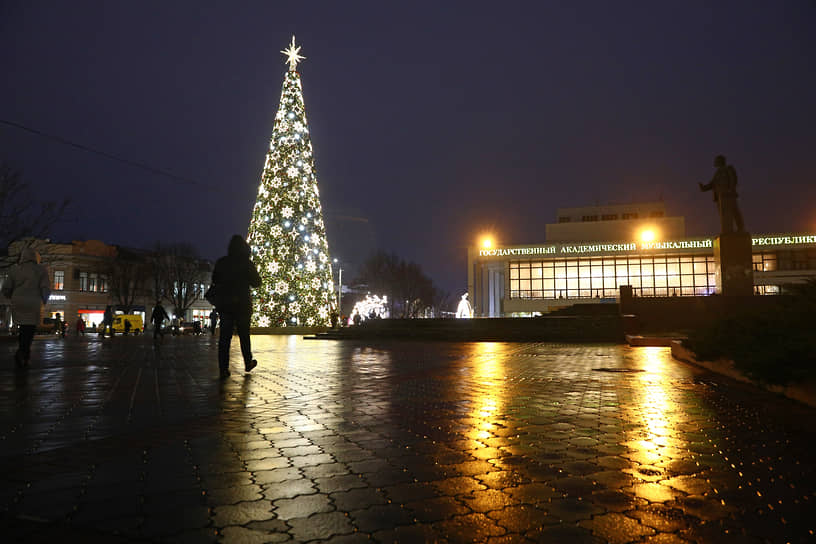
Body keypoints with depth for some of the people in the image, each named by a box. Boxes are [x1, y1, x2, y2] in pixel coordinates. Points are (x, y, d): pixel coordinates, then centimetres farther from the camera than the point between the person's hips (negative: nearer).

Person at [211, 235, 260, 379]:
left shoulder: (221, 263, 3)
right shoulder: (246, 263, -6)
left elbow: (215, 282, 8)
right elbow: (256, 282, -1)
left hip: (224, 304, 2)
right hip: (242, 304, -2)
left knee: (224, 336, 0)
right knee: (244, 335, 12)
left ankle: (223, 369, -6)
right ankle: (248, 363, 24)